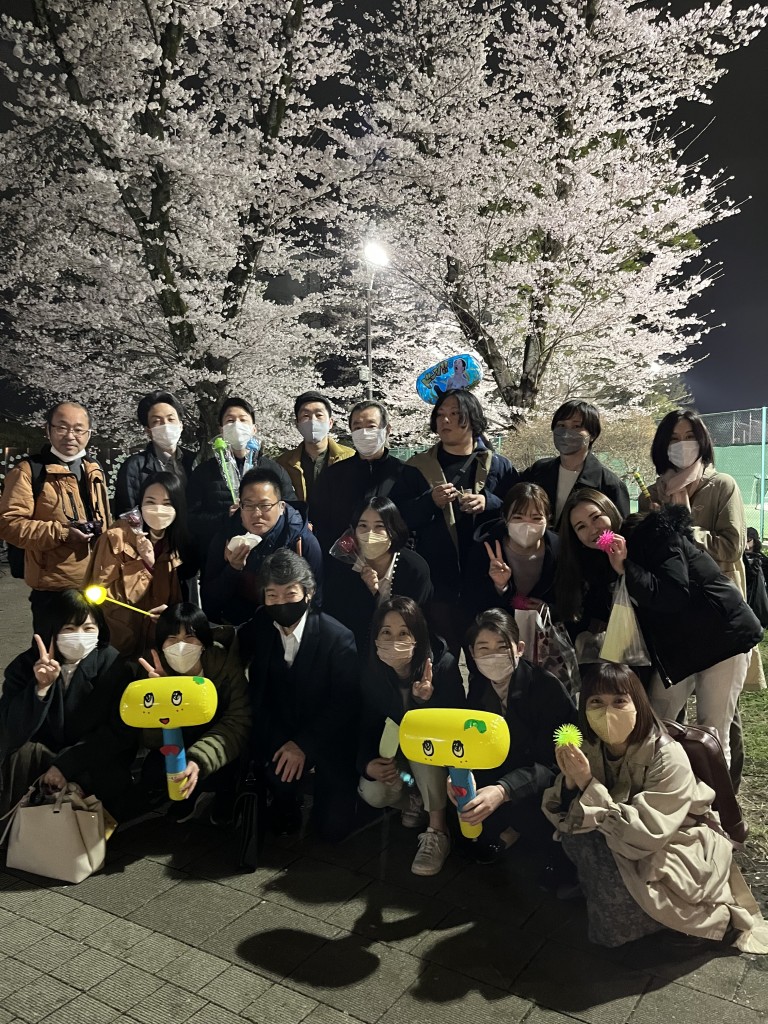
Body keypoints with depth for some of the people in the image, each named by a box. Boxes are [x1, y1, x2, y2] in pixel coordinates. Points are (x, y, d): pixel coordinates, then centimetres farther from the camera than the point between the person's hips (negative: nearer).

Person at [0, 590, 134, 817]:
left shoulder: (111, 663, -14)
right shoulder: (25, 665, -11)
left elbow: (119, 732, -12)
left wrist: (67, 763, -20)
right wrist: (41, 687, -35)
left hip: (95, 759, -1)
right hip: (41, 757, 1)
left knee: (111, 778, -30)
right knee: (22, 752, -28)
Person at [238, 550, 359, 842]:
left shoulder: (338, 638, -19)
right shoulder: (259, 627, -5)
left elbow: (345, 702, -15)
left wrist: (304, 745, -19)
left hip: (326, 741, -2)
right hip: (276, 737, 3)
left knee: (333, 828, -7)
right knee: (281, 775, -29)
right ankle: (287, 802, 8)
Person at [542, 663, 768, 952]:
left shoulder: (668, 757, -27)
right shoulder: (590, 748, -12)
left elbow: (644, 834, -31)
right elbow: (561, 817, -11)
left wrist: (588, 784, -36)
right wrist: (570, 781, -31)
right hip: (622, 844, 4)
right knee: (574, 832, -20)